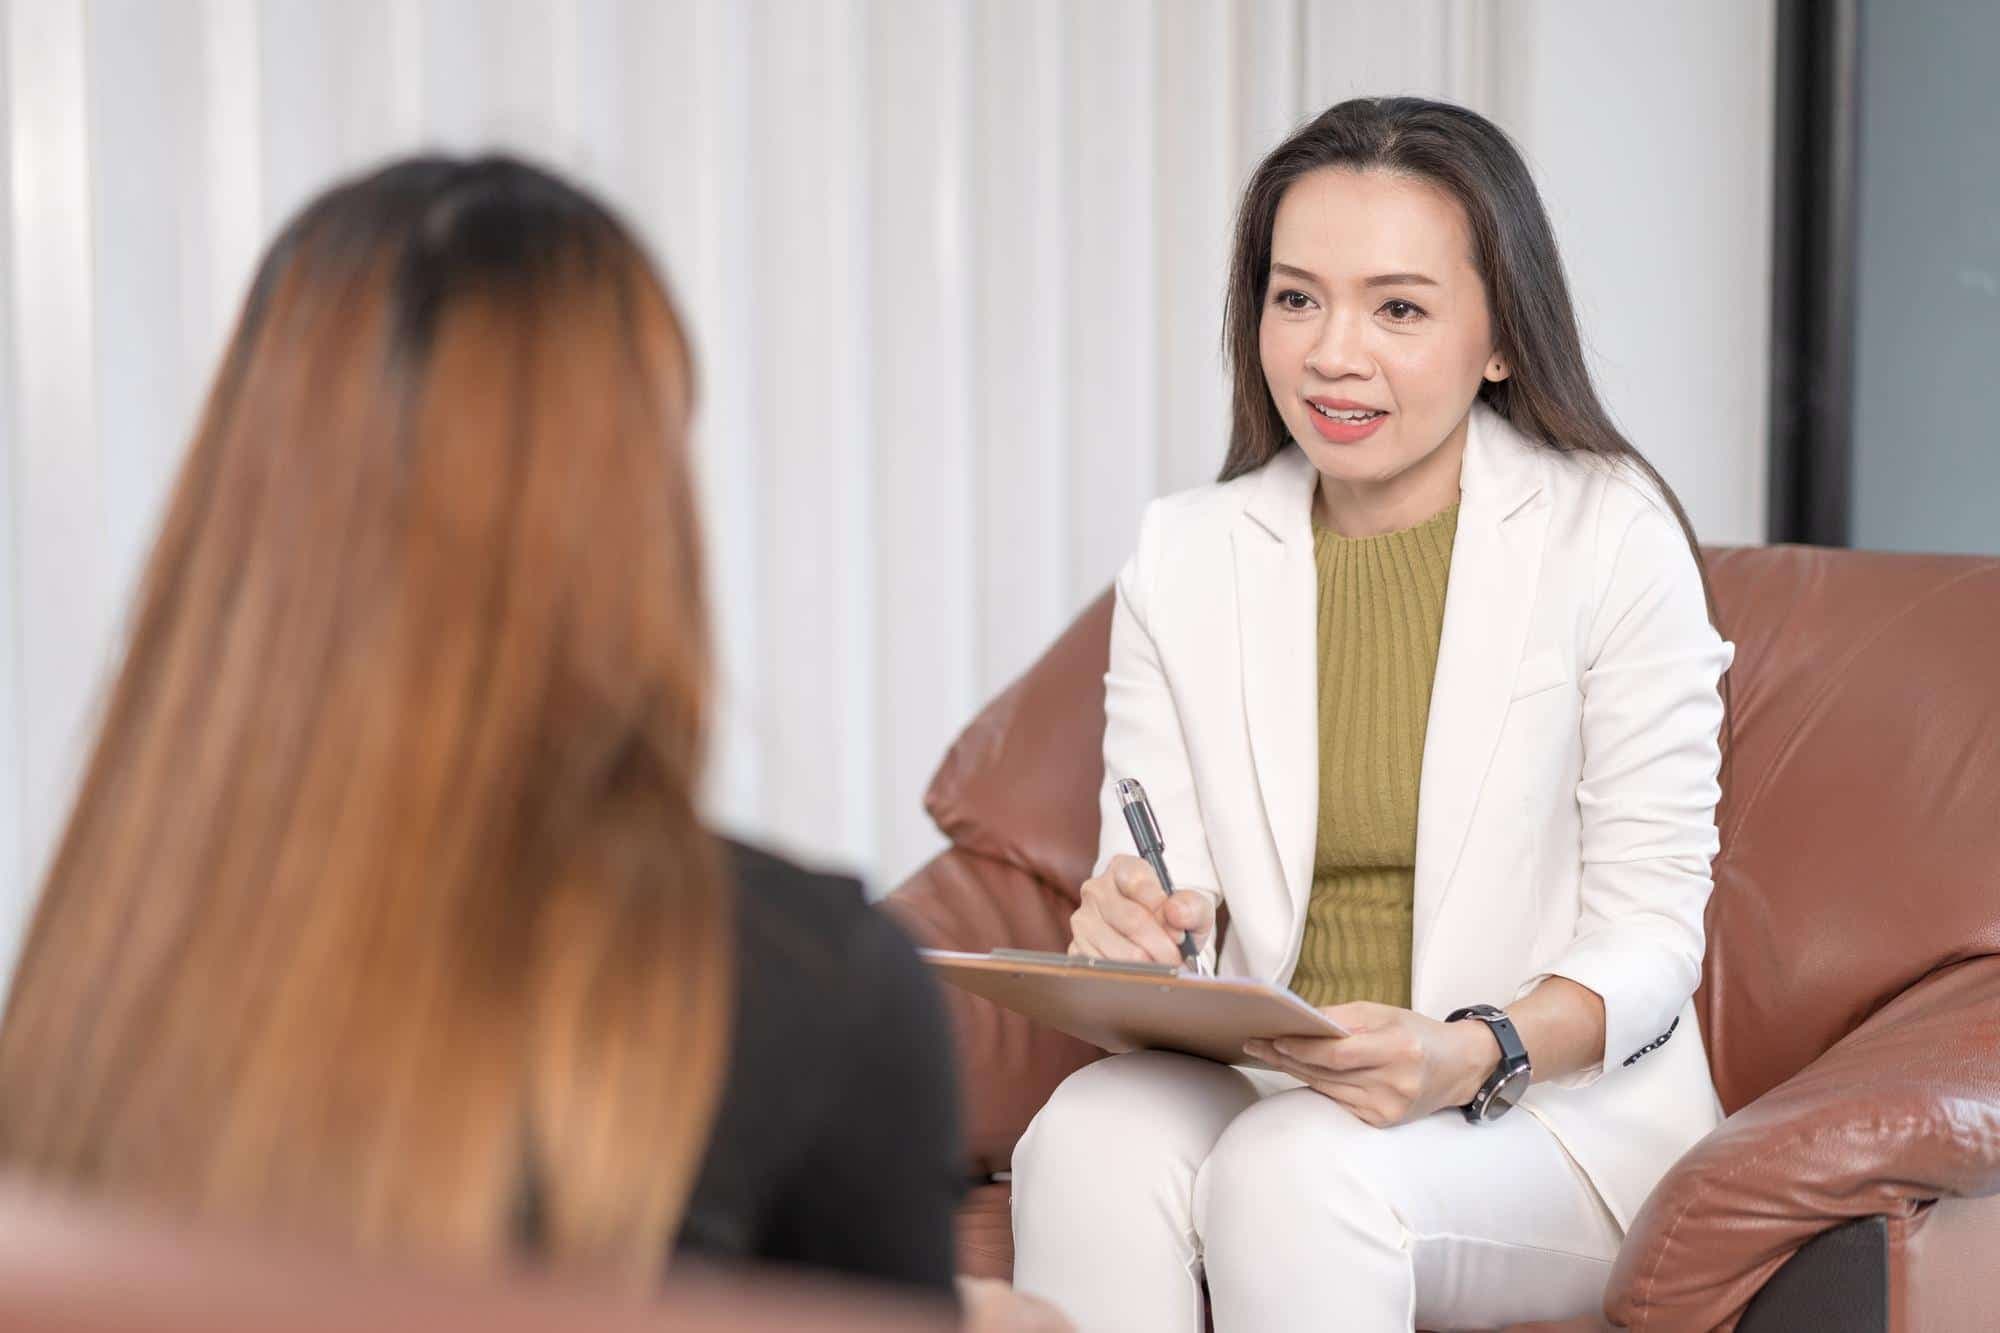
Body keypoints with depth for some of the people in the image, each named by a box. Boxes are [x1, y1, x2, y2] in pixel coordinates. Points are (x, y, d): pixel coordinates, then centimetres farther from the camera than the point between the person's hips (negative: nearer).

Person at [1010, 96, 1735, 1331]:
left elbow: (1650, 930, -7)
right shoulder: (1183, 557, 7)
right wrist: (1129, 934, -22)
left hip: (1559, 1106, -3)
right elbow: (1150, 892, 4)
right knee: (1090, 1134, -30)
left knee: (1301, 1168, -34)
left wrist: (1472, 1056, -26)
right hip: (1257, 1085, 3)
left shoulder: (1611, 536, -5)